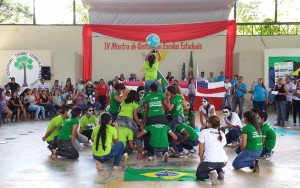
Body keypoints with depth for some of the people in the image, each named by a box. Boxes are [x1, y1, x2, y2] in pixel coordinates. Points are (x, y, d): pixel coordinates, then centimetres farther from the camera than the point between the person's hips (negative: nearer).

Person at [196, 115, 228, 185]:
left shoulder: (204, 132, 3)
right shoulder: (222, 134, 18)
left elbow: (201, 149, 1)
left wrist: (201, 160, 15)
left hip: (210, 161, -5)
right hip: (223, 161, 6)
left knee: (198, 174, 20)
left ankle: (210, 174, -11)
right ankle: (220, 172, 10)